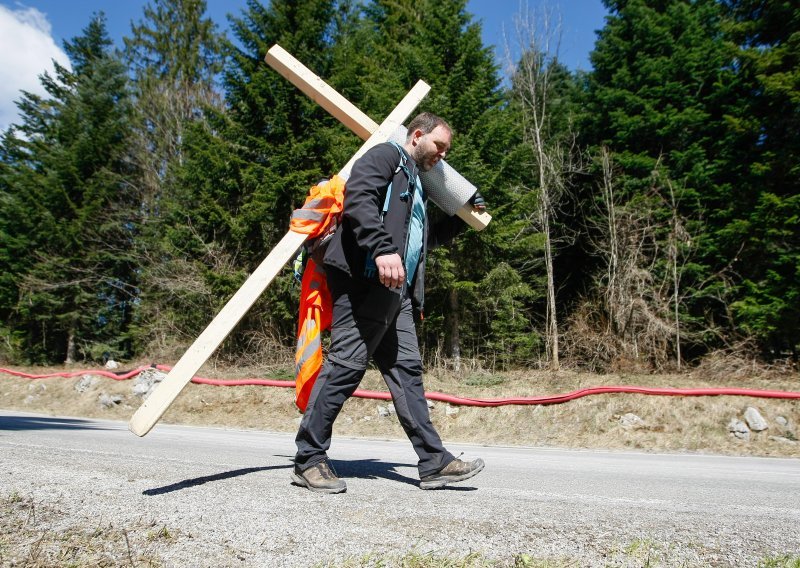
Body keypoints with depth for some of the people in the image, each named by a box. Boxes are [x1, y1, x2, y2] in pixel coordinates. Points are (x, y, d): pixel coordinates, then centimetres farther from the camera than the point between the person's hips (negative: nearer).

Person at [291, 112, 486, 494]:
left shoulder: (415, 183, 33)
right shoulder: (386, 155, 4)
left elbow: (424, 238, 42)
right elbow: (358, 198, -16)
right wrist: (383, 249, -28)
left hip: (396, 290, 10)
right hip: (365, 279, -10)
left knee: (406, 369, 6)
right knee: (346, 365, -10)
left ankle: (434, 462, 9)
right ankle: (308, 460, -1)